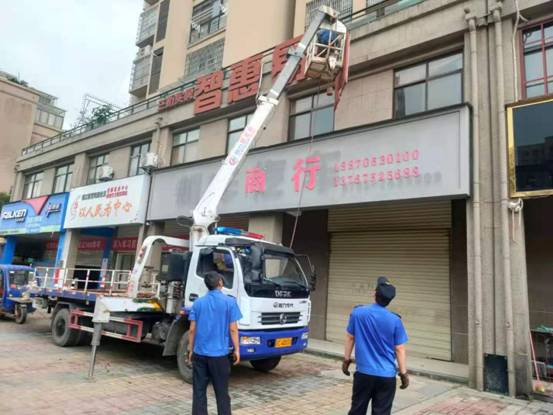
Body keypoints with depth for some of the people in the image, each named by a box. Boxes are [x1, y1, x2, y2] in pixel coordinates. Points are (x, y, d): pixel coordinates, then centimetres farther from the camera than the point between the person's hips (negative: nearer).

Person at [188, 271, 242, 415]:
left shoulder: (198, 302, 2)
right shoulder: (230, 302, -7)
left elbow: (192, 329, 2)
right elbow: (233, 329, -8)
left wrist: (191, 350, 13)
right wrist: (236, 349, 1)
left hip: (199, 353, 3)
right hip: (219, 354, -2)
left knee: (199, 391, 12)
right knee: (222, 392, 10)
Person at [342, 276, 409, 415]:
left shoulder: (357, 312, -6)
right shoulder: (395, 320, -9)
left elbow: (350, 338, 3)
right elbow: (399, 349, -5)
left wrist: (346, 360, 14)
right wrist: (403, 373, 5)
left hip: (364, 372, 1)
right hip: (386, 376, -1)